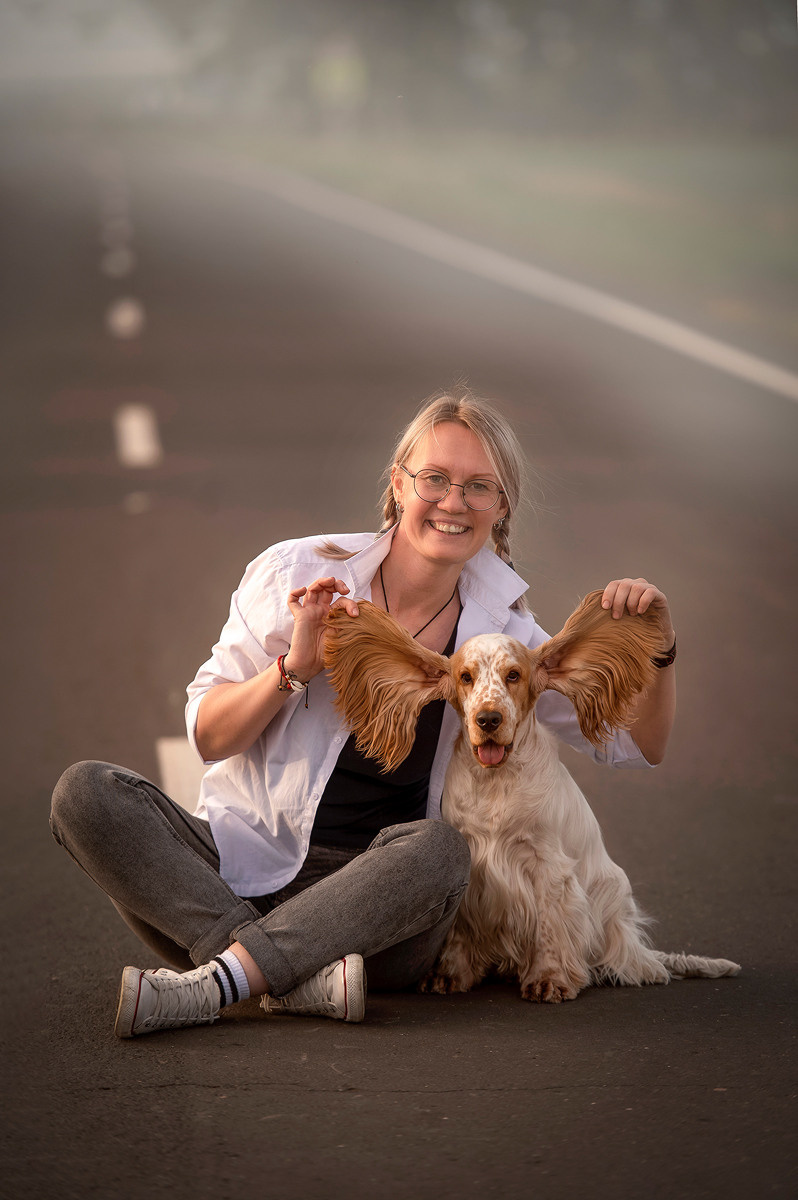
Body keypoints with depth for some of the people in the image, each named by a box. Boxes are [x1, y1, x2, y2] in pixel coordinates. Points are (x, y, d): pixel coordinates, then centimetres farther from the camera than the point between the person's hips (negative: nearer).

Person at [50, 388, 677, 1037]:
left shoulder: (499, 630, 4)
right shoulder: (296, 574, -1)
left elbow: (637, 744, 8)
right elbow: (207, 736, 0)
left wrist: (658, 647, -10)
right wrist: (297, 667, -16)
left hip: (369, 899, 0)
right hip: (243, 867, 0)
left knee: (439, 847, -34)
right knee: (86, 791, -24)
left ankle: (213, 982, -35)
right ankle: (290, 978, -36)